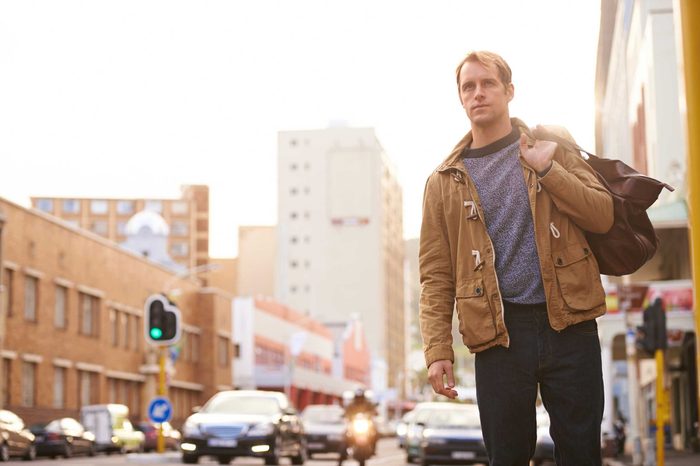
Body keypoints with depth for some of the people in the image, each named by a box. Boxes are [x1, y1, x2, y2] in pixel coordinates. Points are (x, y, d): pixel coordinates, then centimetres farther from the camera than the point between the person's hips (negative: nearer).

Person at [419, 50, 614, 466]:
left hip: (569, 324, 0)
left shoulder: (552, 146, 9)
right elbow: (436, 276, 4)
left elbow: (603, 216, 0)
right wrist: (437, 350, -6)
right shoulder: (444, 182, 8)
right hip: (499, 334, 0)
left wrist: (546, 169, -11)